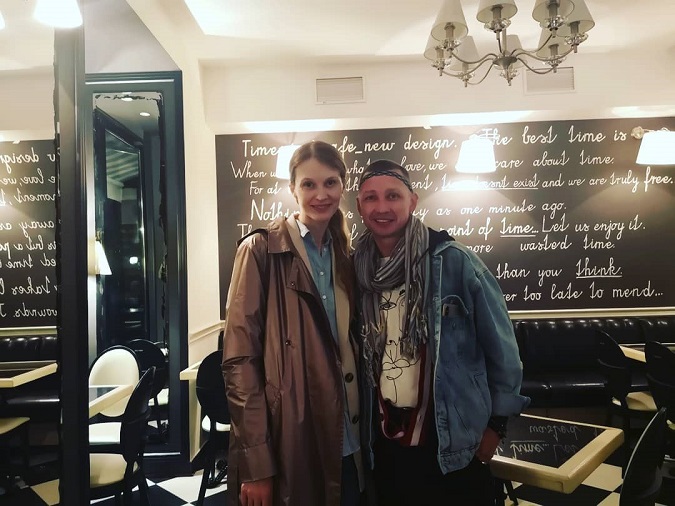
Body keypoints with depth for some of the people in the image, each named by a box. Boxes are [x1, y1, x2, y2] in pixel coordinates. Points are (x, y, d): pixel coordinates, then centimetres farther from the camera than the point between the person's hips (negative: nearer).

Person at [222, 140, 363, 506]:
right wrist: (256, 464, -15)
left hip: (347, 444, 5)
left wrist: (365, 427, 7)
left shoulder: (346, 256, 8)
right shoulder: (260, 250, -9)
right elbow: (239, 359, -13)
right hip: (287, 445, -5)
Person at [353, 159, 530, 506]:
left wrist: (497, 422, -2)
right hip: (385, 445, 4)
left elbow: (500, 346, -6)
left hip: (453, 445, -3)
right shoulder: (357, 270, -3)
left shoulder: (454, 261, -14)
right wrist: (359, 427, 11)